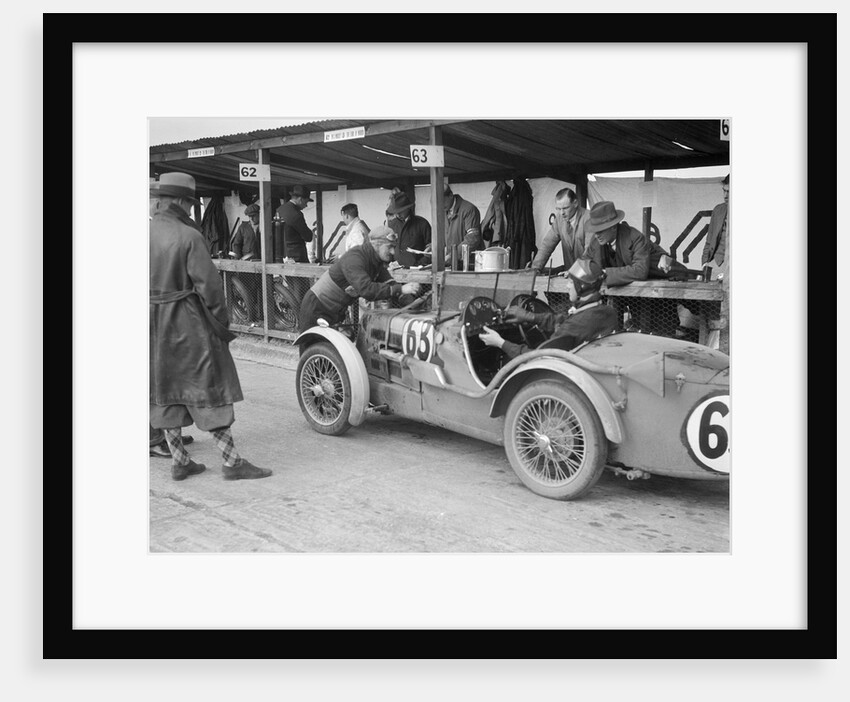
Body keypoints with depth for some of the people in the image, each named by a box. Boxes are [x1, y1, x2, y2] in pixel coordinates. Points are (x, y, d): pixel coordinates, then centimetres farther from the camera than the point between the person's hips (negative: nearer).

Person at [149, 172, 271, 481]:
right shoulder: (188, 236, -14)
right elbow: (208, 284, -16)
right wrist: (221, 323, -6)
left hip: (154, 326, 6)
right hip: (187, 323, -6)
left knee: (165, 391, 13)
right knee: (210, 389, 2)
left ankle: (179, 460, 21)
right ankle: (231, 461, 6)